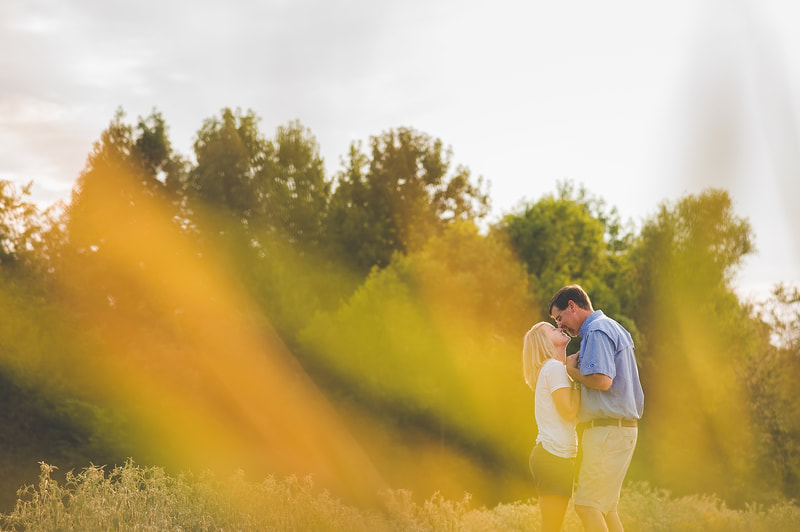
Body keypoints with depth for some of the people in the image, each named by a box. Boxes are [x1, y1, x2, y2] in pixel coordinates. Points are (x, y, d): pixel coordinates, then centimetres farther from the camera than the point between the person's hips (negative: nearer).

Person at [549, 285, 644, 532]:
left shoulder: (597, 331, -11)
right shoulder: (614, 329, 22)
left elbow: (602, 380, -23)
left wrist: (571, 370, -6)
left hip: (608, 428, -11)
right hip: (621, 428, 11)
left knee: (587, 504, -10)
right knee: (605, 507, 12)